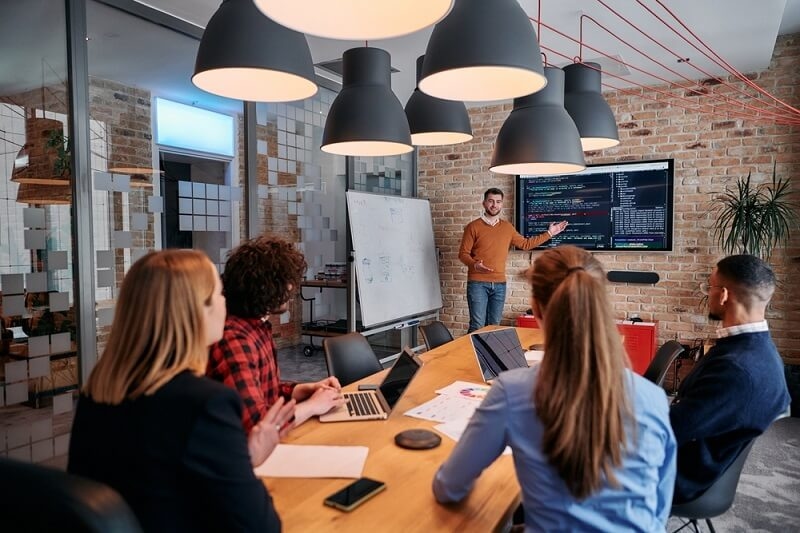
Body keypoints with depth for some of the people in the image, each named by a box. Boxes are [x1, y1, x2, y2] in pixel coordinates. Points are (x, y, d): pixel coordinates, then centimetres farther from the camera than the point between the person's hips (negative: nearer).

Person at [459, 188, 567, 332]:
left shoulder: (507, 227, 12)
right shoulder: (473, 227, -3)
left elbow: (525, 244, 21)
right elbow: (463, 253, -4)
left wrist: (549, 233, 19)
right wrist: (474, 264, -24)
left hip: (500, 284, 5)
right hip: (478, 283, -4)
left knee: (494, 325, 10)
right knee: (477, 326, -6)